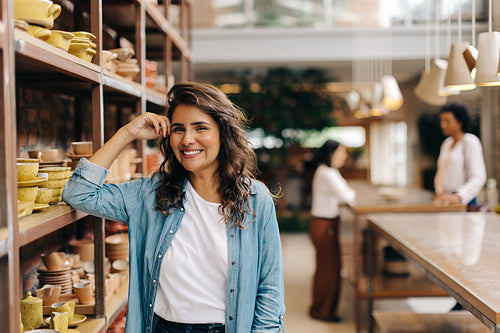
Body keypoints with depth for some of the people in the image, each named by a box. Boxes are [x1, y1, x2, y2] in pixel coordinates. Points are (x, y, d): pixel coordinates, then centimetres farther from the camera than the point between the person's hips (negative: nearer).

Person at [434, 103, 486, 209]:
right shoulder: (446, 143, 18)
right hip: (444, 202, 6)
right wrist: (440, 193, 0)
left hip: (464, 201, -6)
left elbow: (478, 178, -12)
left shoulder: (470, 142, -4)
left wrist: (458, 197, -24)